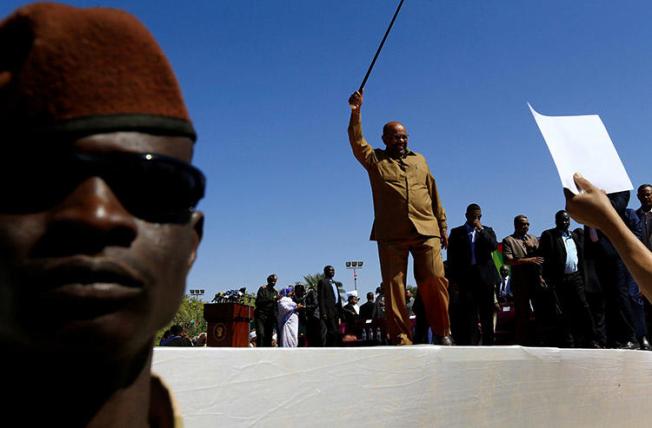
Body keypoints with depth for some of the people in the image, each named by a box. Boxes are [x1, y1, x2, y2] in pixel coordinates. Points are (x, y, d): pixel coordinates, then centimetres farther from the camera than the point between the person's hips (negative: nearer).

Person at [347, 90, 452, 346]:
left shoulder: (419, 159, 23)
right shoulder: (375, 160, 15)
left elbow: (434, 195, 22)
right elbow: (356, 142, -3)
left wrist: (443, 226, 18)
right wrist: (356, 113, -16)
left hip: (426, 231, 2)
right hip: (391, 233, -2)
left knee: (435, 280, -4)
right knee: (394, 285, -3)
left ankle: (443, 332, 10)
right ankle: (401, 337, 5)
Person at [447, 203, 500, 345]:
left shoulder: (487, 231, 16)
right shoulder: (457, 232, 11)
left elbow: (493, 246, -3)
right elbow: (451, 256, 7)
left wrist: (481, 230, -8)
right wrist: (453, 279, -1)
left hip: (485, 276, 2)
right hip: (466, 277, -1)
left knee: (487, 314, 4)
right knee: (468, 314, -5)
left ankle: (488, 344, 8)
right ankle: (468, 344, -5)